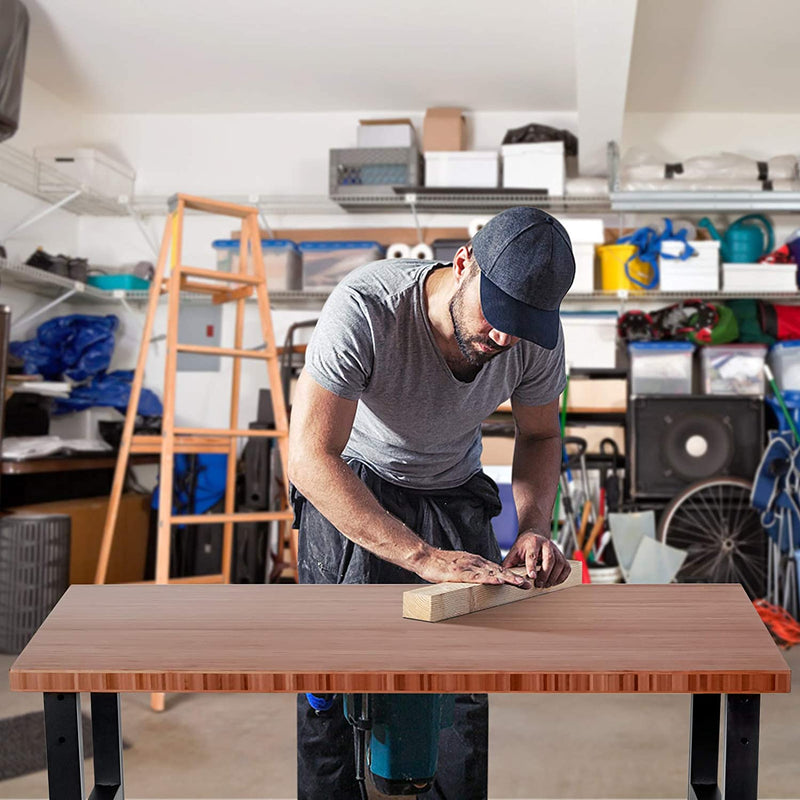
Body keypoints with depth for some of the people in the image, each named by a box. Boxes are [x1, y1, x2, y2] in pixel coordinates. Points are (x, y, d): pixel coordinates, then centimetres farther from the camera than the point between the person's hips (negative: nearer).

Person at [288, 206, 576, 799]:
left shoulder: (538, 334, -19)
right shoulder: (364, 307, -34)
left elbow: (540, 435, 0)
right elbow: (309, 460, -36)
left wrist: (535, 527, -18)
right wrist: (426, 557, -41)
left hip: (455, 490, 3)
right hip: (349, 486, -3)